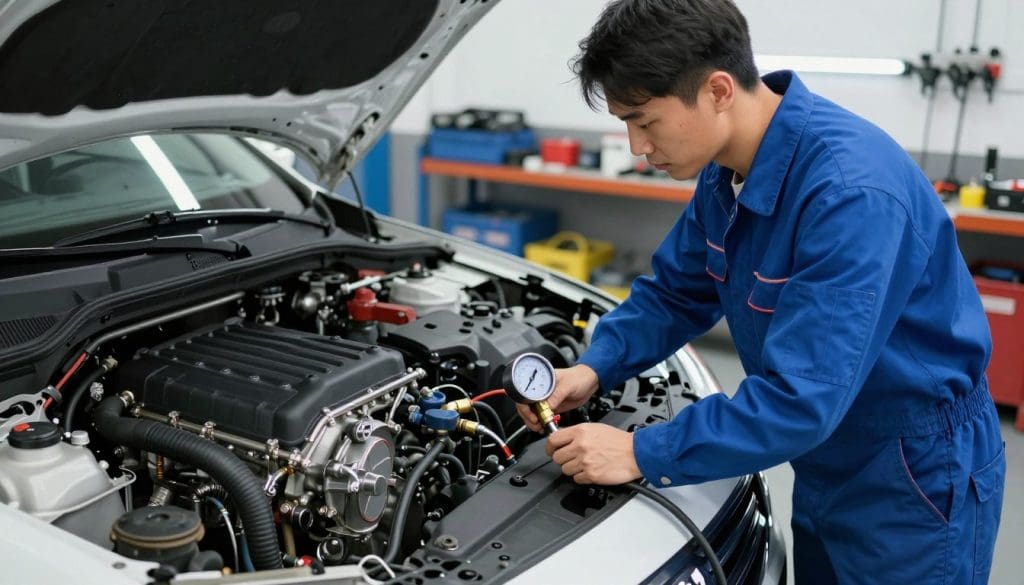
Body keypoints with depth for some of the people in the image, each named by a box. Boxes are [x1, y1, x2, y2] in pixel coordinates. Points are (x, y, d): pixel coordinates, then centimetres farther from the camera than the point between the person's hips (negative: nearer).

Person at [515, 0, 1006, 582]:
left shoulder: (851, 191, -32)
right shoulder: (727, 168, -6)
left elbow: (801, 398, -34)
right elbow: (675, 292, 7)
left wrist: (643, 454, -28)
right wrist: (596, 368, -9)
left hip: (915, 481, -7)